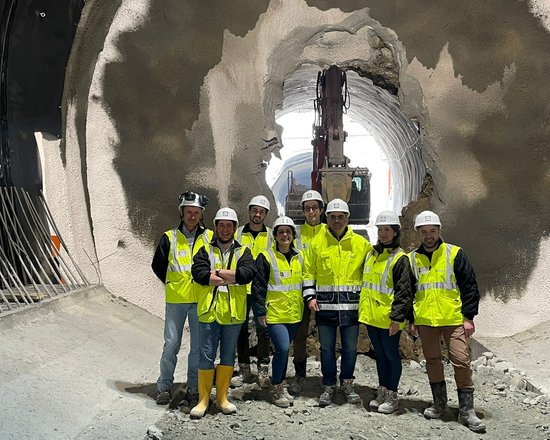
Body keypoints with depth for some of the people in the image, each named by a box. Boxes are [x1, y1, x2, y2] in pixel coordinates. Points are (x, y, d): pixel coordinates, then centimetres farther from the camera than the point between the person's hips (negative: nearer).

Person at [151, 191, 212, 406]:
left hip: (201, 300, 1)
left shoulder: (210, 237, 4)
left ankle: (194, 387, 18)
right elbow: (157, 265, 12)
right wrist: (171, 283, 8)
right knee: (171, 344, 3)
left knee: (199, 346, 6)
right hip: (175, 300, 0)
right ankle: (164, 386, 16)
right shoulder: (169, 237, 3)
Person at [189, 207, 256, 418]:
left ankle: (222, 398, 23)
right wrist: (231, 277, -13)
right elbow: (199, 273, -12)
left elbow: (247, 273, -12)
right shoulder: (205, 250, 7)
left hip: (233, 313, 1)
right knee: (206, 356, 2)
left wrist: (217, 272, -12)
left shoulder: (243, 252, 8)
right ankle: (203, 399, 14)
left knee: (228, 356, 11)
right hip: (209, 311, -1)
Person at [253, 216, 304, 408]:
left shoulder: (299, 258, 9)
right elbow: (258, 286, -7)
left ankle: (281, 386, 28)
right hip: (274, 312, -5)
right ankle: (276, 388, 3)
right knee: (283, 348, -15)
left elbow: (304, 282, 19)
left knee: (284, 349, 13)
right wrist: (260, 311, -10)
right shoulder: (266, 257, -7)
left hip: (293, 313, 5)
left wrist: (307, 304, 16)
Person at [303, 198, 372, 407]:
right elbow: (308, 272, 8)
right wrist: (309, 296, -1)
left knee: (350, 348, 8)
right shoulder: (317, 242, 5)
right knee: (327, 348, 7)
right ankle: (328, 387, 21)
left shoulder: (361, 243, 5)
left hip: (351, 304, 0)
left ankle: (347, 384, 26)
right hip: (325, 304, 0)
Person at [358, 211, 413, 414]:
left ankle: (392, 396, 17)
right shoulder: (370, 255, 11)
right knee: (379, 354, 17)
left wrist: (397, 318, -17)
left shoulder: (400, 259, -11)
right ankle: (382, 391, 29)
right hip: (370, 316, 7)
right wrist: (363, 310, 19)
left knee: (391, 355, 6)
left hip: (388, 318, -7)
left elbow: (404, 292, -14)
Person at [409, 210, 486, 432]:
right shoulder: (412, 259, 7)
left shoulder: (454, 253, -1)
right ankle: (439, 403, 25)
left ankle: (466, 410, 5)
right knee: (432, 360, 11)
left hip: (453, 319, -3)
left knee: (461, 360, -5)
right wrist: (410, 319, 9)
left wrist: (468, 317, -6)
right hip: (425, 320, 3)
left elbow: (470, 287, -1)